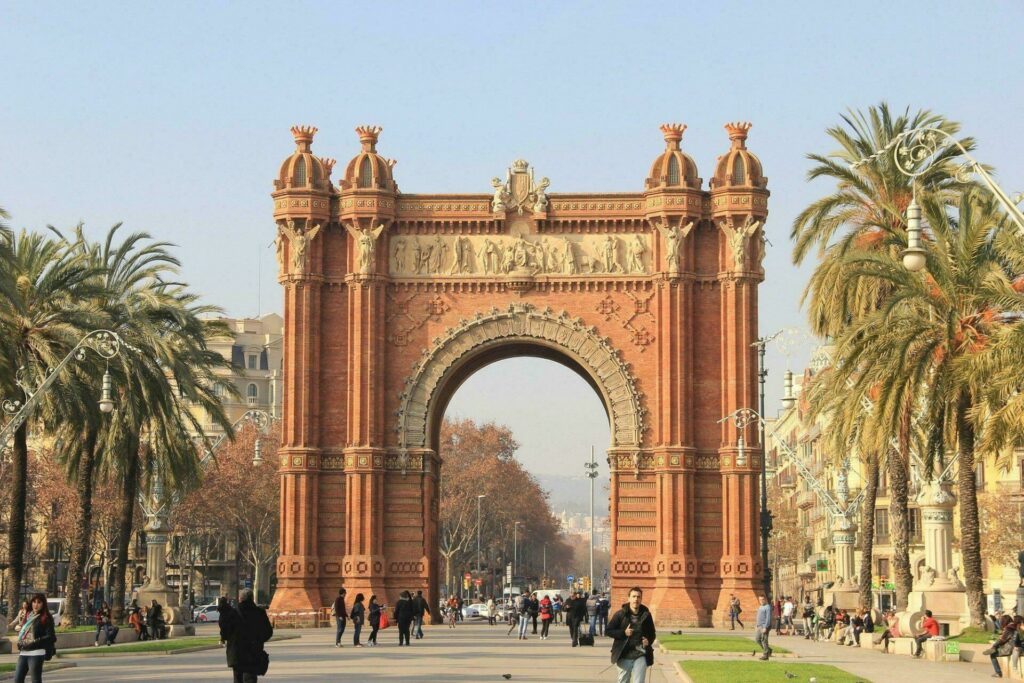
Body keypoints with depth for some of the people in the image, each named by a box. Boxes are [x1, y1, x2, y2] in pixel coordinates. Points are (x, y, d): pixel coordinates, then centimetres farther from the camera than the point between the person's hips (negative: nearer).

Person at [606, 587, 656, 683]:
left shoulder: (646, 615, 2)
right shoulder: (621, 614, -3)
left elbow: (652, 633, 15)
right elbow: (608, 631, -1)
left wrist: (649, 641, -8)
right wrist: (623, 633, -15)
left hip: (641, 656, 0)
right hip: (624, 656, 0)